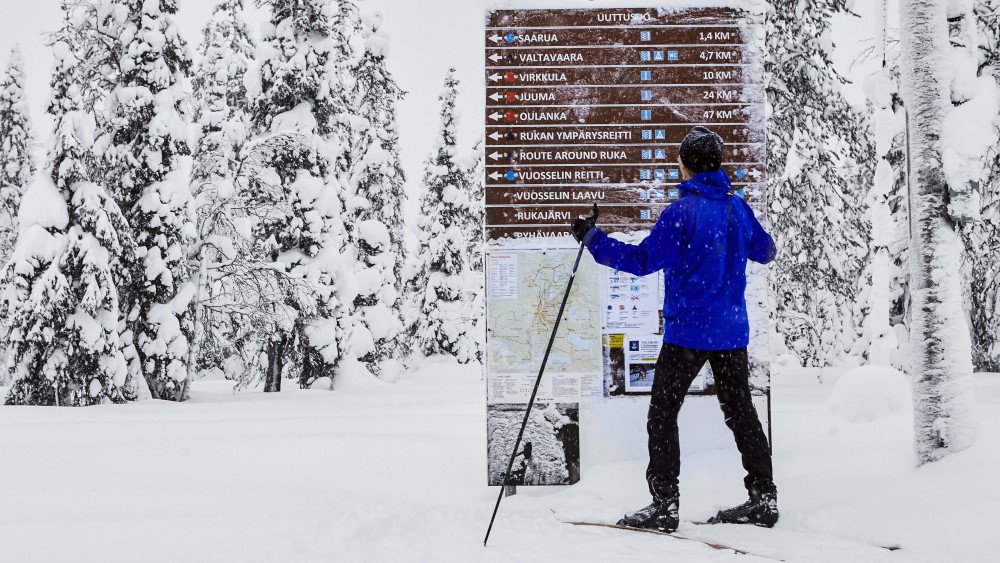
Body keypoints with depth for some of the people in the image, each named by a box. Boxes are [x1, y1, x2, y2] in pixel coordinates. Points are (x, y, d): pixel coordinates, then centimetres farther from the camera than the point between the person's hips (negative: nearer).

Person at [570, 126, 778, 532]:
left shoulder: (682, 212, -13)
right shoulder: (738, 208, 6)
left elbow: (643, 260, -13)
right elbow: (765, 252, 22)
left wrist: (594, 240, -8)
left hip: (687, 331, -6)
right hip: (733, 331, 7)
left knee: (662, 411, 0)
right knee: (740, 410, 15)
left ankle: (664, 503, -3)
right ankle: (763, 497, 18)